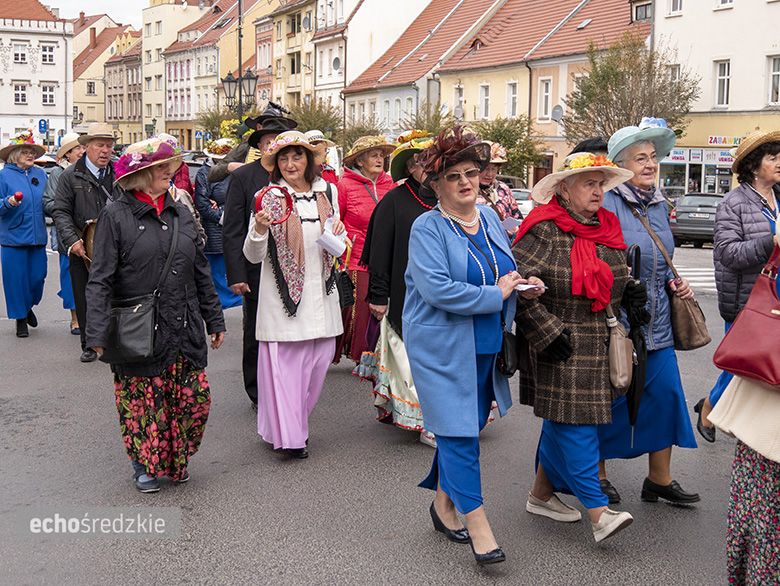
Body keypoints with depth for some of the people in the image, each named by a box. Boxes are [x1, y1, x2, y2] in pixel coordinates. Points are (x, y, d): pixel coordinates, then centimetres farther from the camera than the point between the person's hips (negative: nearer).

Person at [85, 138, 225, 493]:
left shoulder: (181, 214, 11)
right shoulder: (115, 216, -6)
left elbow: (201, 273, 17)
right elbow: (100, 280, -8)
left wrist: (214, 319, 18)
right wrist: (97, 333, -15)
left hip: (185, 329, 5)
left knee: (194, 398, 5)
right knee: (142, 400, 5)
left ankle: (178, 461, 28)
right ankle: (144, 465, 28)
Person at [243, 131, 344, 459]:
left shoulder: (326, 192, 9)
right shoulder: (268, 198, -4)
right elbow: (253, 256, -7)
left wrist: (338, 233, -1)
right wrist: (259, 230, -26)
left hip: (320, 293, 4)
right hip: (283, 296, -4)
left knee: (318, 361, 8)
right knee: (284, 363, -4)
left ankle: (298, 423, 26)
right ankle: (287, 435, 7)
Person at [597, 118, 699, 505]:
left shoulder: (659, 205, 13)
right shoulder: (604, 203, -12)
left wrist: (672, 283, 8)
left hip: (656, 324, 7)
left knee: (665, 394, 8)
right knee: (608, 398, 5)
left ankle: (660, 479, 24)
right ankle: (597, 475, 24)